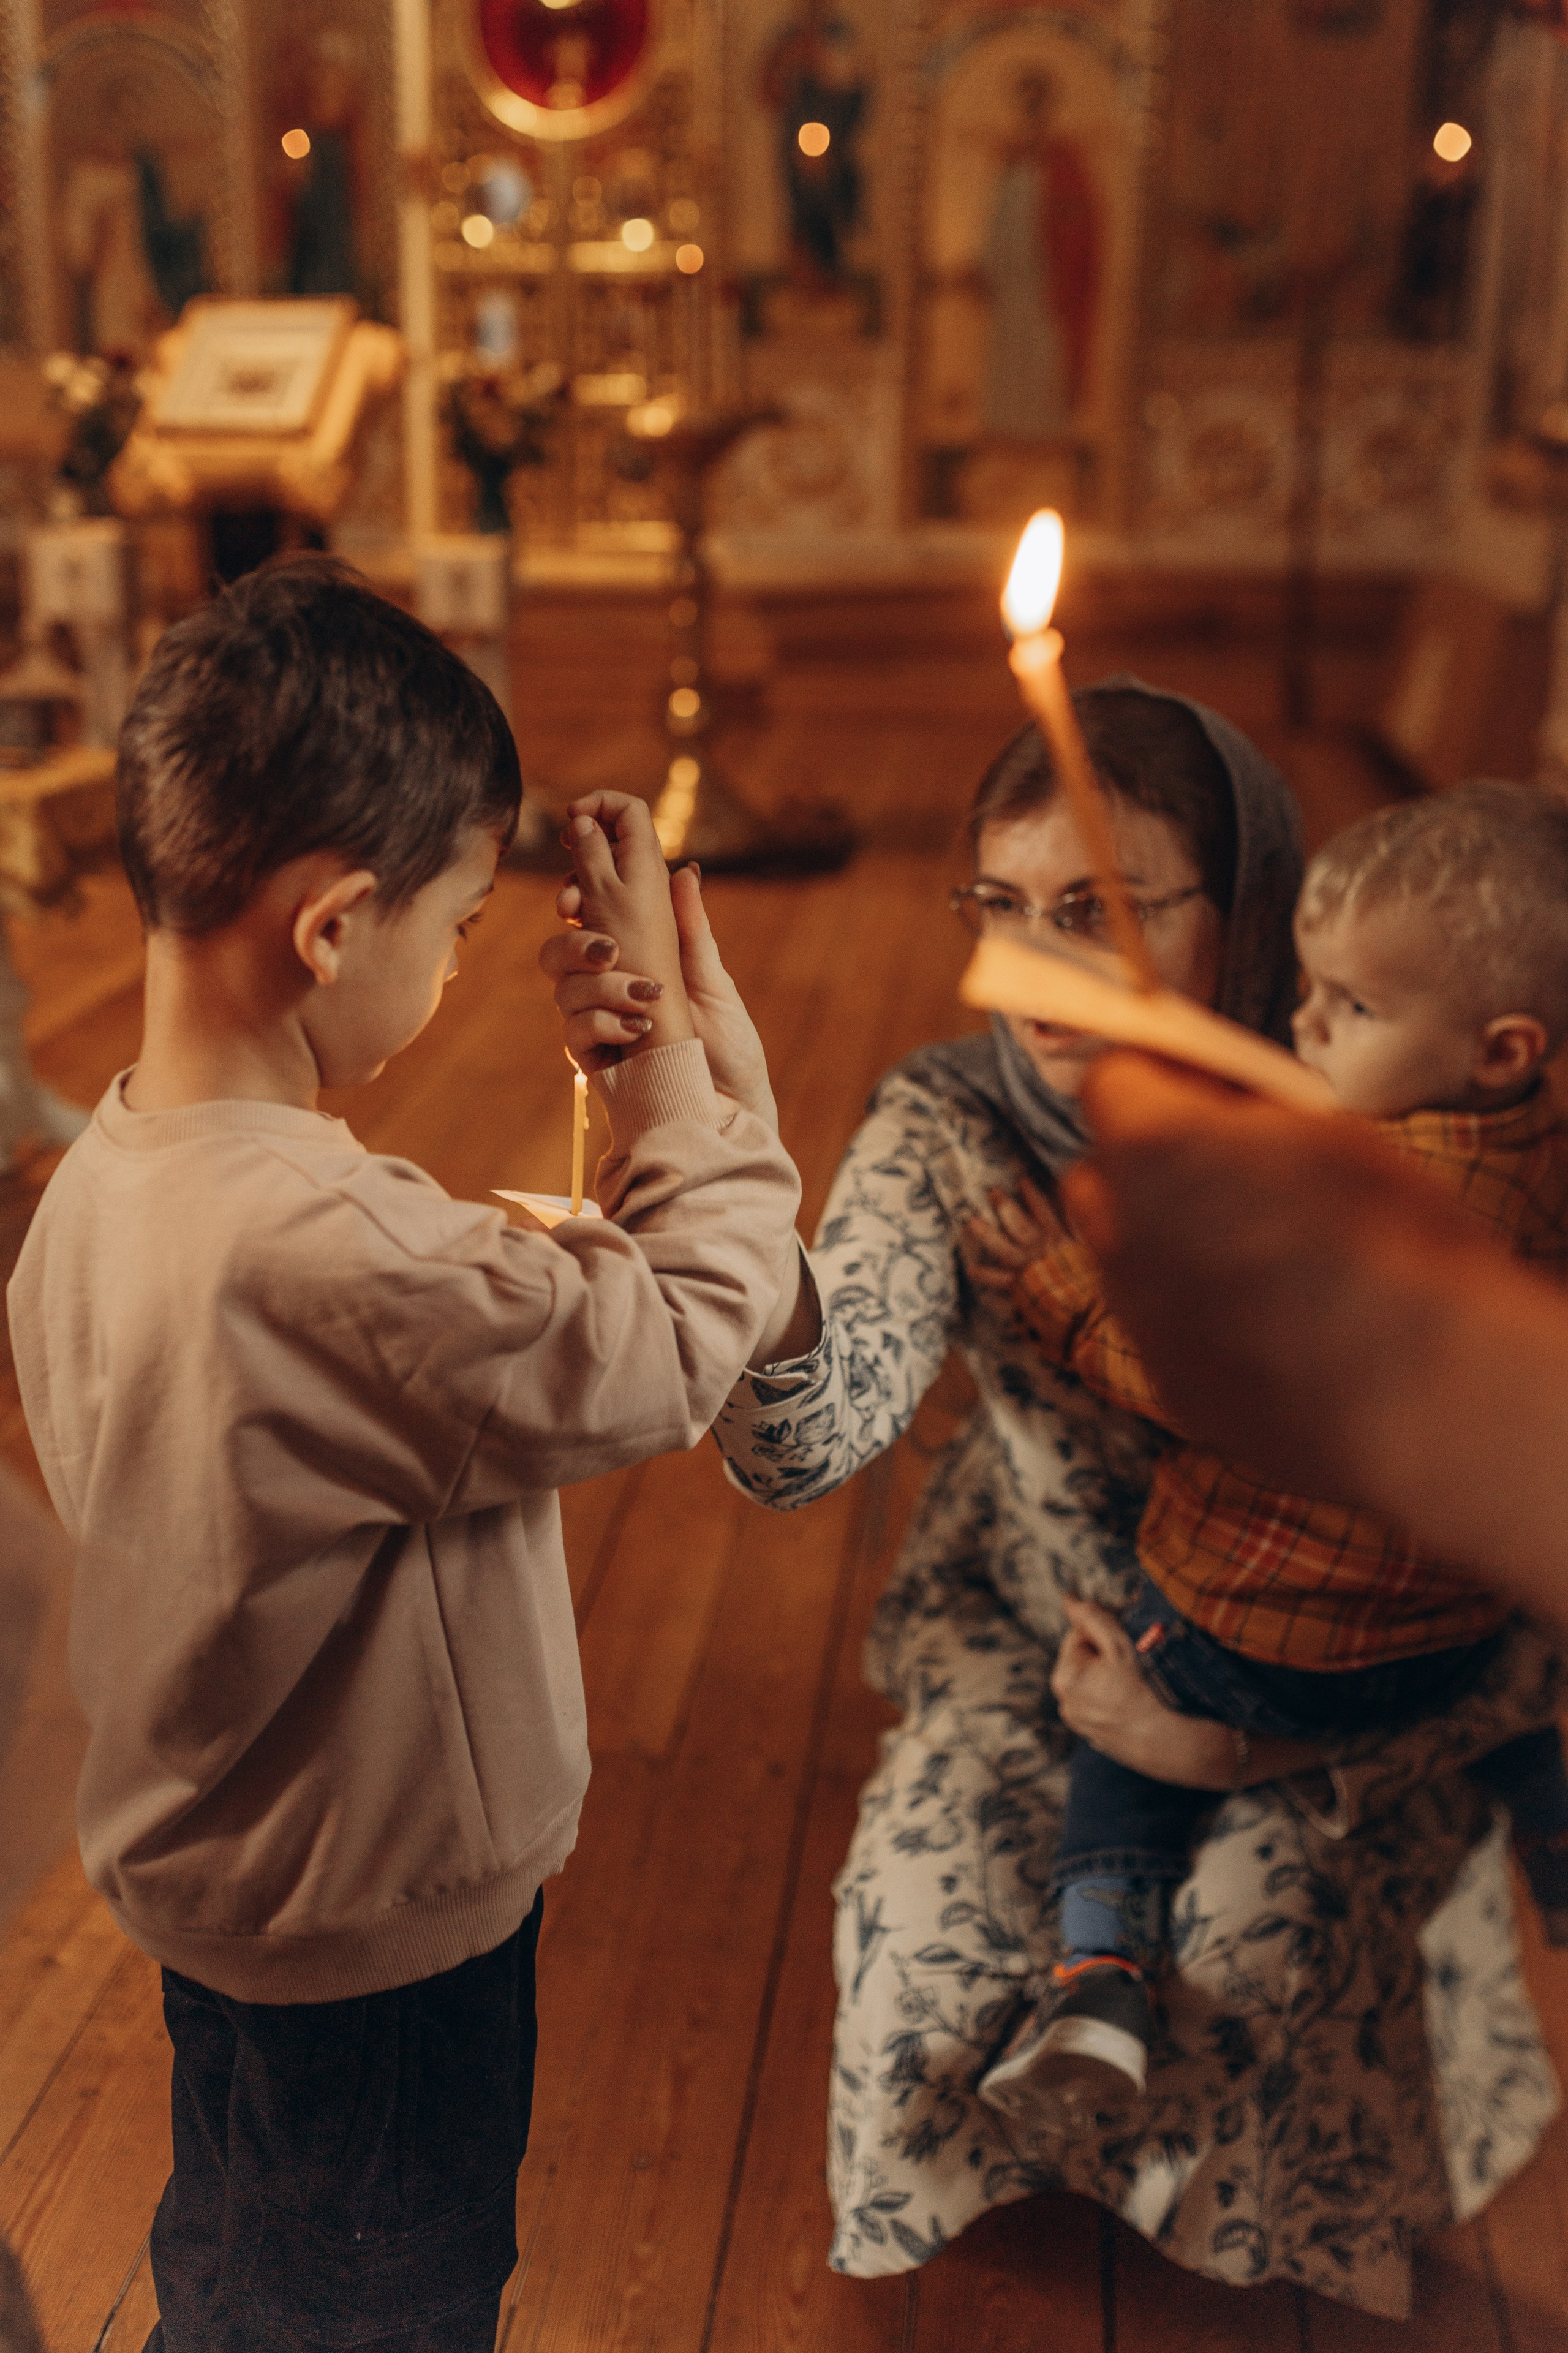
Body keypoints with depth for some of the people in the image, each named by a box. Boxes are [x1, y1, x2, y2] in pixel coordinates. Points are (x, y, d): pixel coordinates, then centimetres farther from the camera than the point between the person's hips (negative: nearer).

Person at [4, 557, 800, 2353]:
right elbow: (681, 1344, -26)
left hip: (204, 1875, 8)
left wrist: (530, 1267, -4)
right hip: (380, 1935, -8)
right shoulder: (338, 1247, -37)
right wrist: (668, 1020, -18)